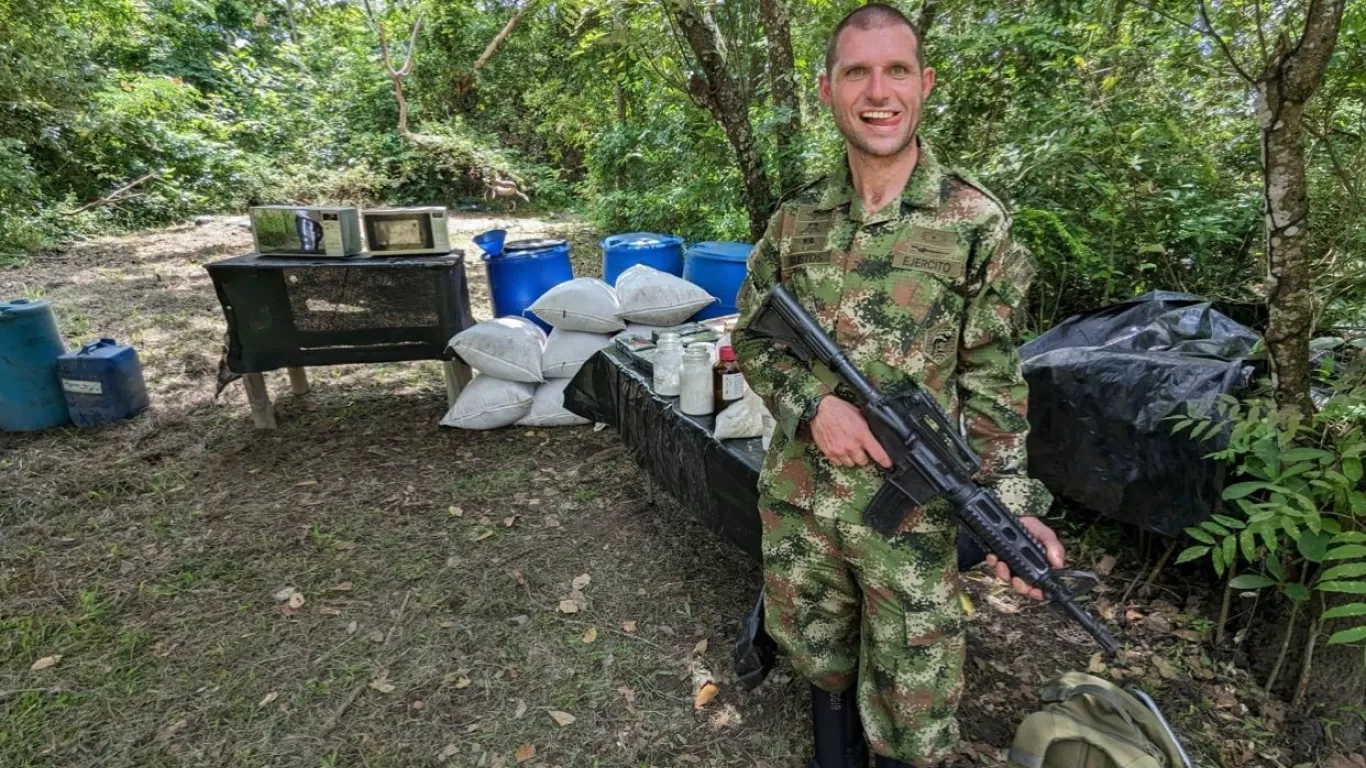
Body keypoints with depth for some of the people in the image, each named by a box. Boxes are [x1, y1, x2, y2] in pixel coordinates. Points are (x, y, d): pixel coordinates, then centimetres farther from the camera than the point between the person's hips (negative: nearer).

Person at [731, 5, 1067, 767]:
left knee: (914, 692, 12)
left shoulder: (977, 221, -8)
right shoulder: (796, 220, 0)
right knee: (818, 650, 24)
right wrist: (814, 403, -14)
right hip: (797, 494, 3)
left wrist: (1013, 501, -16)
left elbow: (990, 381, -5)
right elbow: (753, 337, 5)